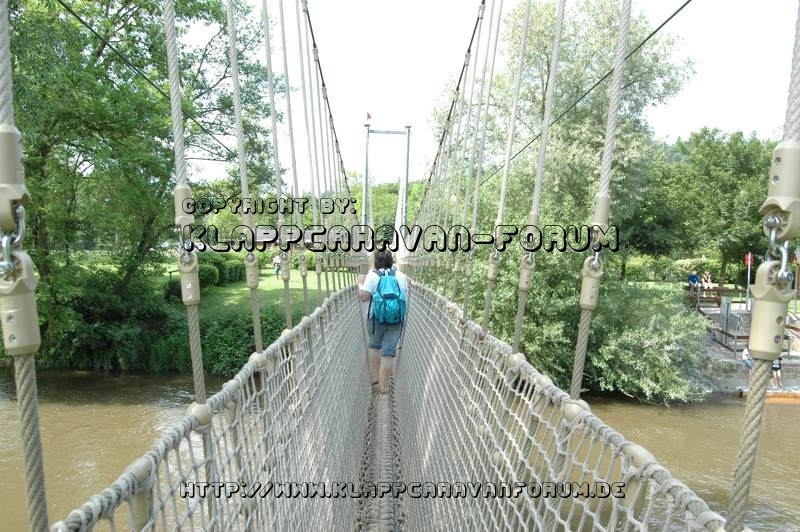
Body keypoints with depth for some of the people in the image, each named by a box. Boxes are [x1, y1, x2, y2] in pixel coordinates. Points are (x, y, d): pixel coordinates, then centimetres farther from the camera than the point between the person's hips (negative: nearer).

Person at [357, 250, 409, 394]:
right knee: (388, 352, 4)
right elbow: (406, 296, 11)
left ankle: (375, 376, 31)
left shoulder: (373, 275, -8)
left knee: (374, 346, 23)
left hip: (376, 318, -1)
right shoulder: (401, 276, 3)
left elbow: (363, 296, -14)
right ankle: (383, 385, 9)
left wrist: (360, 283, 3)